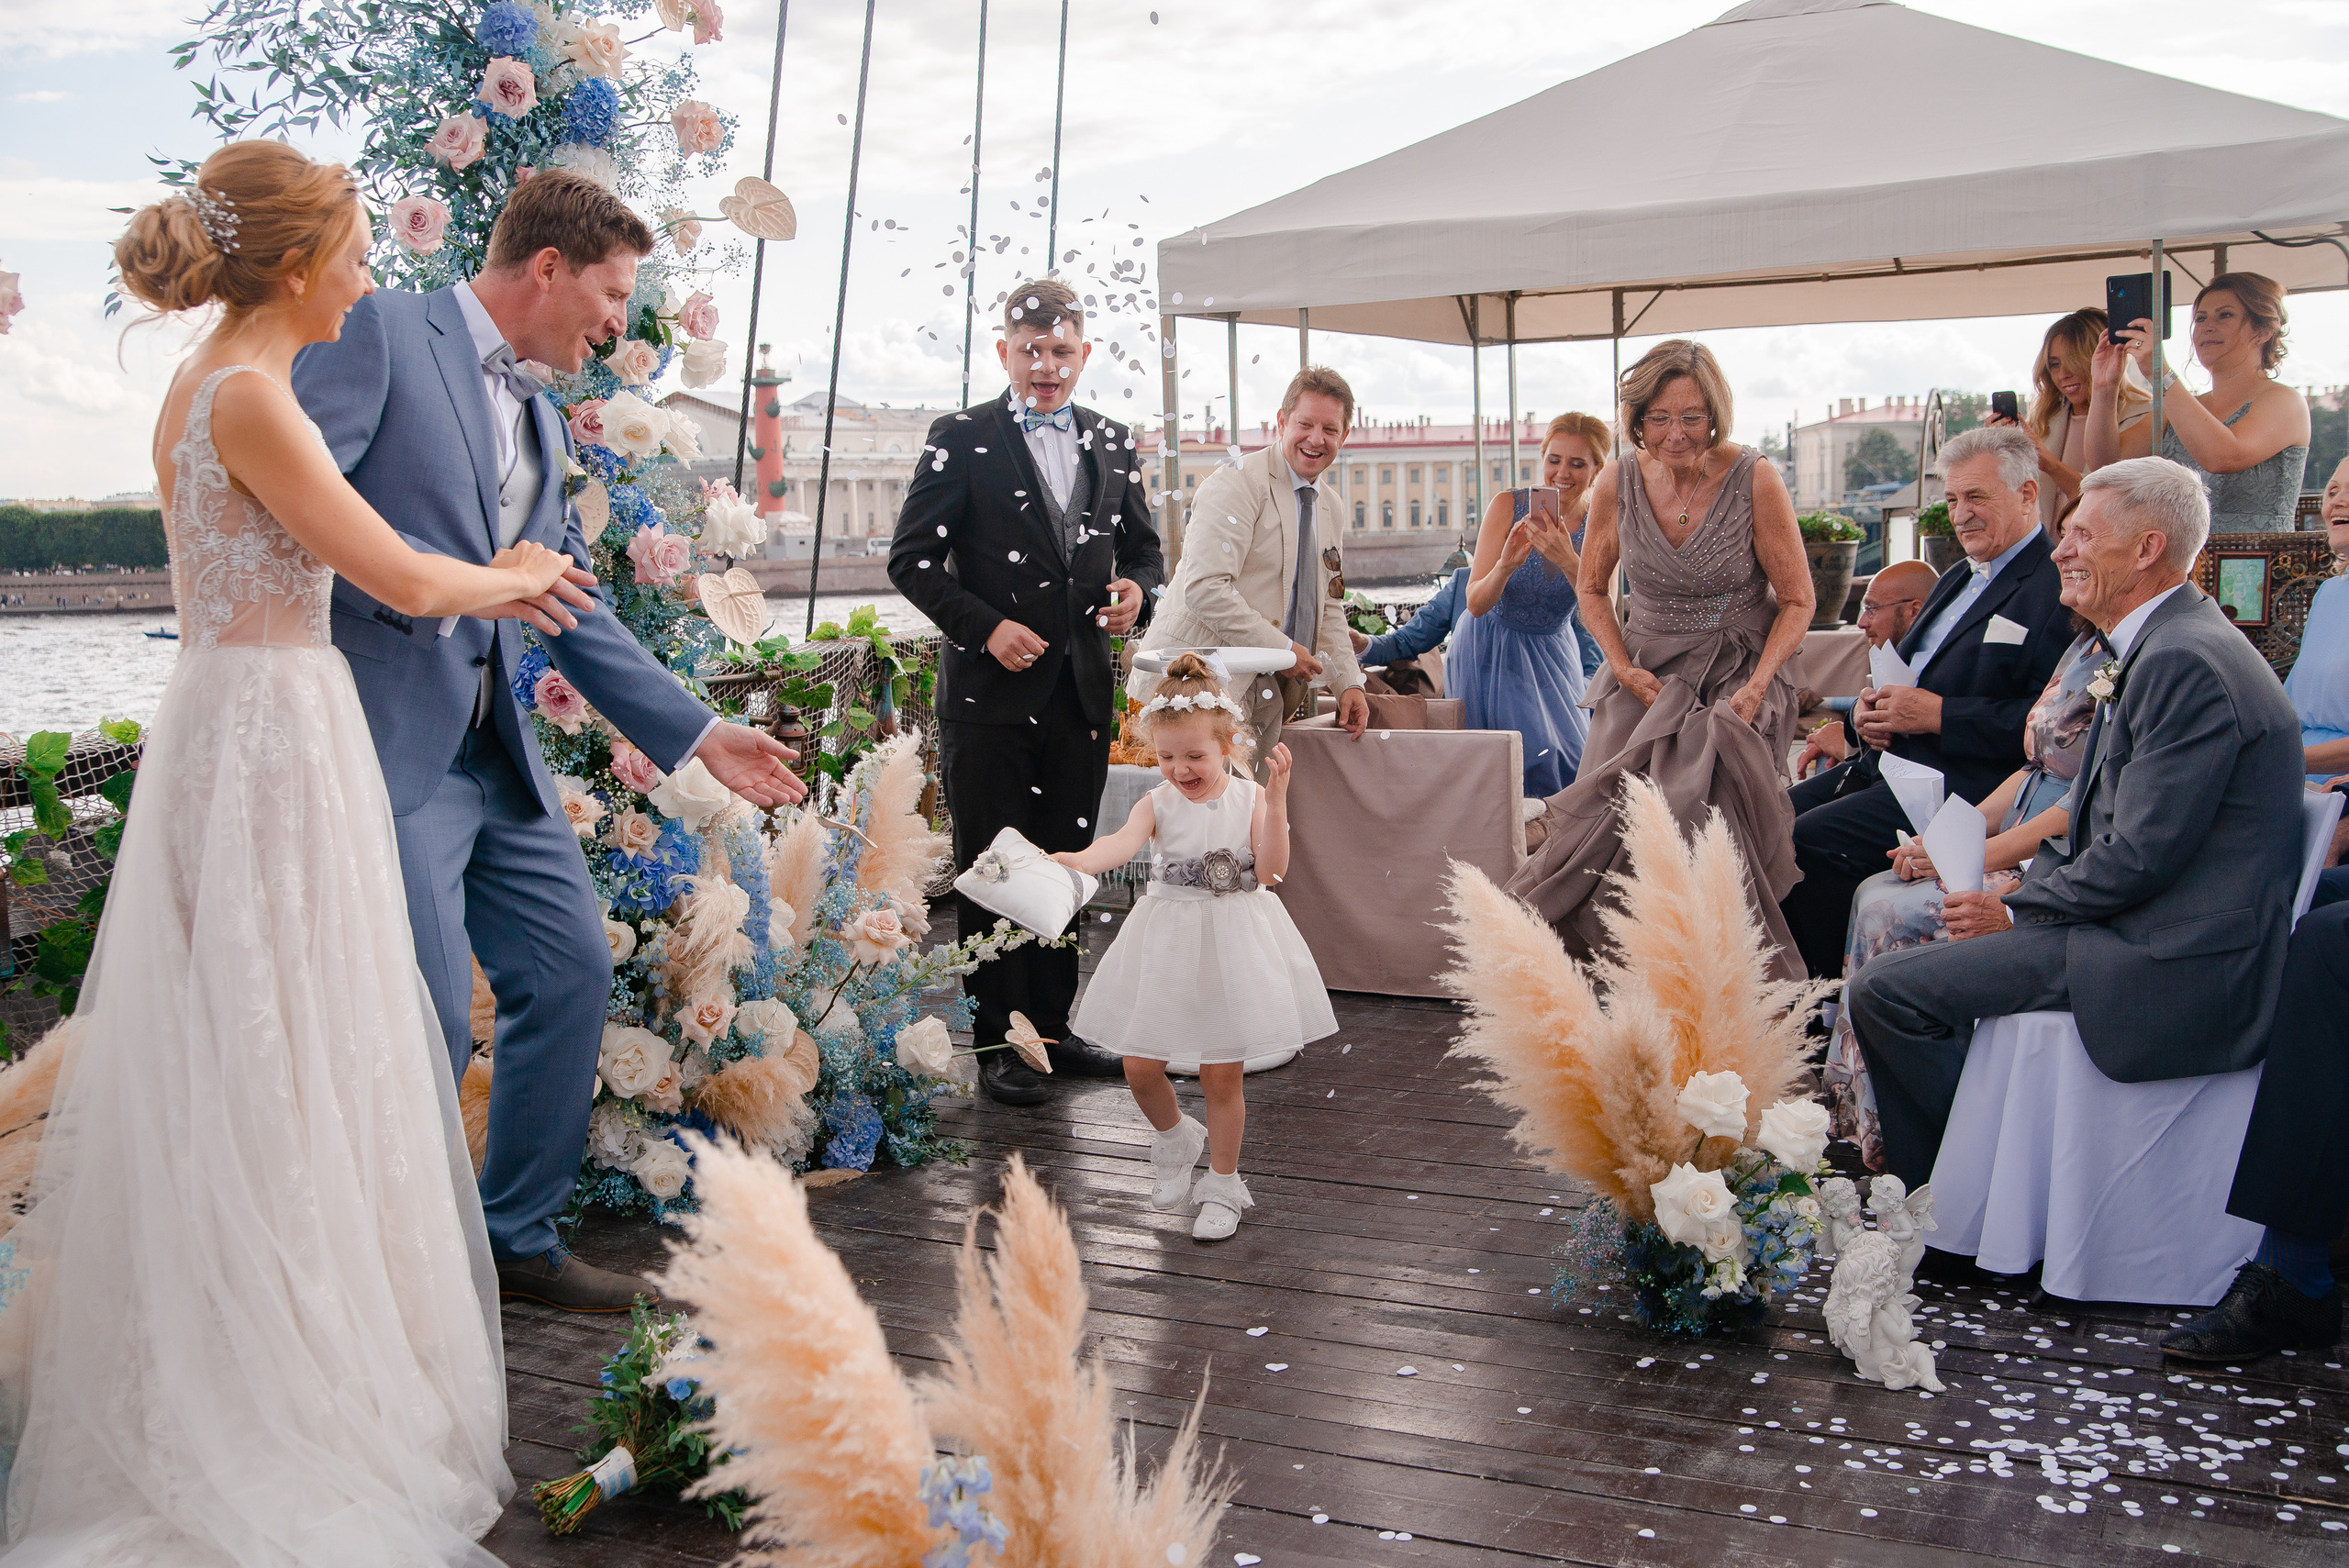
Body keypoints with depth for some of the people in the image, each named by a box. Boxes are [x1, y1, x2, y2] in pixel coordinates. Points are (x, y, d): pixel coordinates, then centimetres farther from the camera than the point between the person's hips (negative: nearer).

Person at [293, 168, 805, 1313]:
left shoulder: (540, 423, 19)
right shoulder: (378, 333, -5)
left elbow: (575, 612, 22)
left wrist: (697, 733, 18)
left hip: (493, 748, 9)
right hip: (385, 737, -9)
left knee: (571, 972, 11)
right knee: (430, 1016, -9)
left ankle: (516, 1238, 27)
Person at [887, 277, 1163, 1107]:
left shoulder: (1113, 442, 11)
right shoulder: (961, 440, -3)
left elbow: (1142, 544, 19)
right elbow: (912, 559, -5)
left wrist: (1136, 586, -4)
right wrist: (986, 626, -15)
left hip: (1081, 688, 5)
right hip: (990, 693, -4)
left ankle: (1053, 1025, 24)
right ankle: (999, 1042, 10)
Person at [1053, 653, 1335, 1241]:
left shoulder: (1250, 799, -5)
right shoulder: (1158, 803, -4)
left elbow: (1271, 868, -16)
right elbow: (1124, 841, -25)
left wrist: (1276, 800, -26)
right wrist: (1080, 860, -47)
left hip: (1232, 946, -2)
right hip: (1168, 948, 2)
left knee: (1221, 1076, 4)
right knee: (1140, 1066, 2)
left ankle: (1222, 1186, 22)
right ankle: (1174, 1137, 35)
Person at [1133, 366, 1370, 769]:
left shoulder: (1328, 504, 17)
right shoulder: (1238, 483, -11)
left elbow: (1328, 605, 24)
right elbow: (1204, 587, -21)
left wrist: (1348, 683, 11)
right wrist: (1282, 648, -19)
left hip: (1263, 691, 8)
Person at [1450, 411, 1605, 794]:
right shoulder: (1508, 507, -14)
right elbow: (1476, 604, -17)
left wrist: (1568, 561, -40)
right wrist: (1505, 565, -38)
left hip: (1550, 657, 2)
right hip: (1490, 653, -2)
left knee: (1565, 757, -6)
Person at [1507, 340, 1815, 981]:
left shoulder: (1755, 480, -10)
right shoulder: (1618, 483, -3)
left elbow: (1797, 601, -2)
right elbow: (1592, 588, 13)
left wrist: (1756, 688, -16)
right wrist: (1626, 669, -3)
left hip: (1738, 678, -2)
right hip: (1646, 672, 3)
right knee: (1614, 815, -17)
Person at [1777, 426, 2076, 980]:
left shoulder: (2057, 591, -9)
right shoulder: (1957, 580, 23)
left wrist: (1939, 715, -18)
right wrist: (1871, 708, 4)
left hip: (1961, 783, -10)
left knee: (1811, 841, -24)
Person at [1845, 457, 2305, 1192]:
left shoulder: (2186, 663, -20)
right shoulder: (2159, 647, 15)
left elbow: (2139, 857, -22)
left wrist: (2014, 912, -9)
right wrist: (2017, 892, 4)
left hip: (2165, 966, -11)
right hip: (2135, 924, 11)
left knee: (1883, 990, -18)